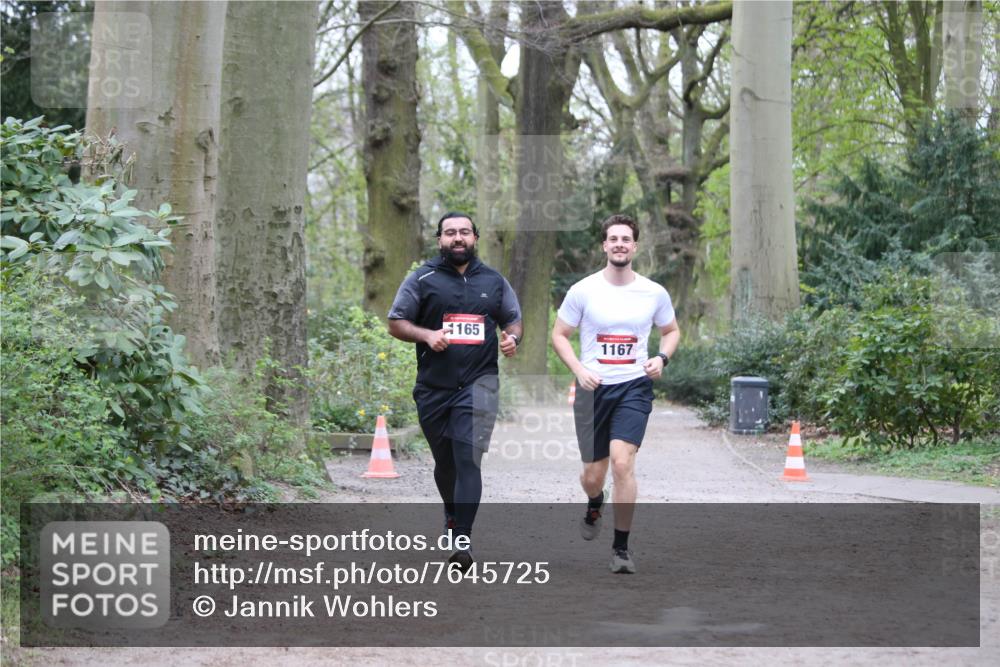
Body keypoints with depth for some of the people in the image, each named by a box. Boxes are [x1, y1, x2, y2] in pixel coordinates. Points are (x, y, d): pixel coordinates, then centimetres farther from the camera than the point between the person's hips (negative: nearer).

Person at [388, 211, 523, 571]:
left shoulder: (494, 281, 10)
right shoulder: (422, 279, 3)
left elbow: (514, 319, 20)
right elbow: (396, 322, 4)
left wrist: (512, 338, -3)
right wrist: (427, 335, -14)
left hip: (478, 383, -1)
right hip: (433, 386, 1)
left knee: (468, 458, -15)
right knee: (444, 460, 13)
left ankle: (462, 538, -18)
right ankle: (452, 513, 40)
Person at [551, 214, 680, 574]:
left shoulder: (654, 293, 1)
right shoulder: (583, 290, -3)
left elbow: (671, 331, 17)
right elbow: (559, 335, 4)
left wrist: (661, 357, -3)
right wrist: (579, 369, -11)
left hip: (634, 386, 0)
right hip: (593, 389, 1)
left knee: (623, 463, -18)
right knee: (593, 474, 8)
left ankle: (621, 546, -6)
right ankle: (594, 505, 47)